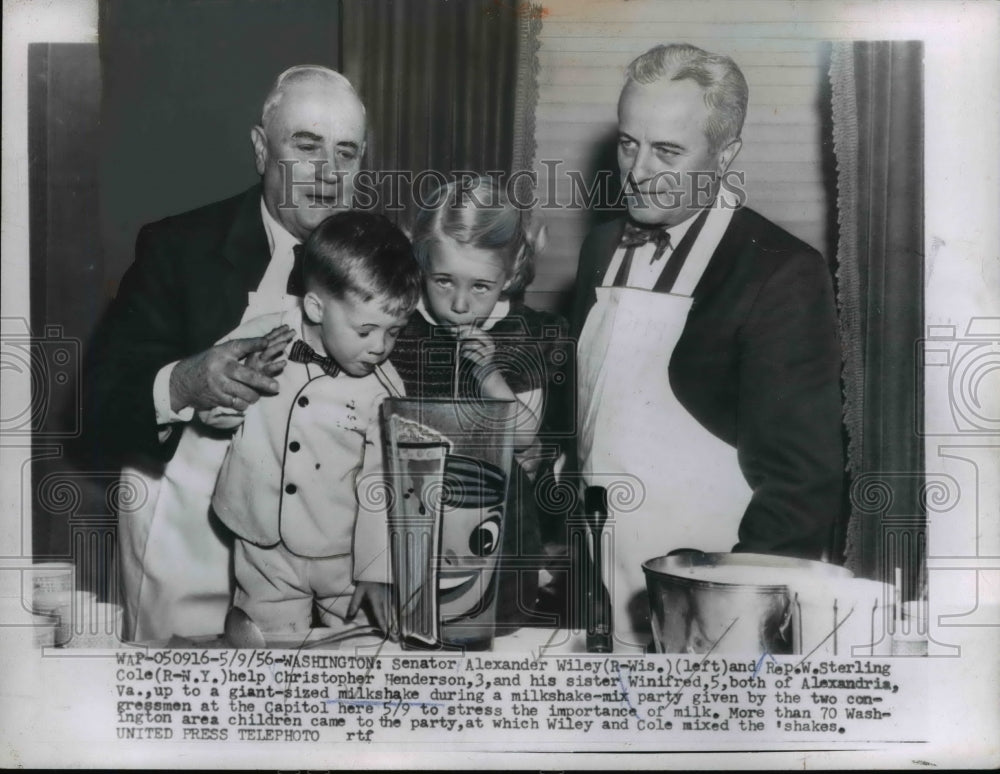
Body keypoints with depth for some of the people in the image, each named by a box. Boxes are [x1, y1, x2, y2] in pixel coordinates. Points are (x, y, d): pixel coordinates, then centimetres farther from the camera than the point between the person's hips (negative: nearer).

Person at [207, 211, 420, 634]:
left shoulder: (383, 389, -10)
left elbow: (380, 486, -6)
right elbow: (211, 412, 4)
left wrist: (377, 574, -9)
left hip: (345, 557, 0)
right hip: (266, 553, 0)